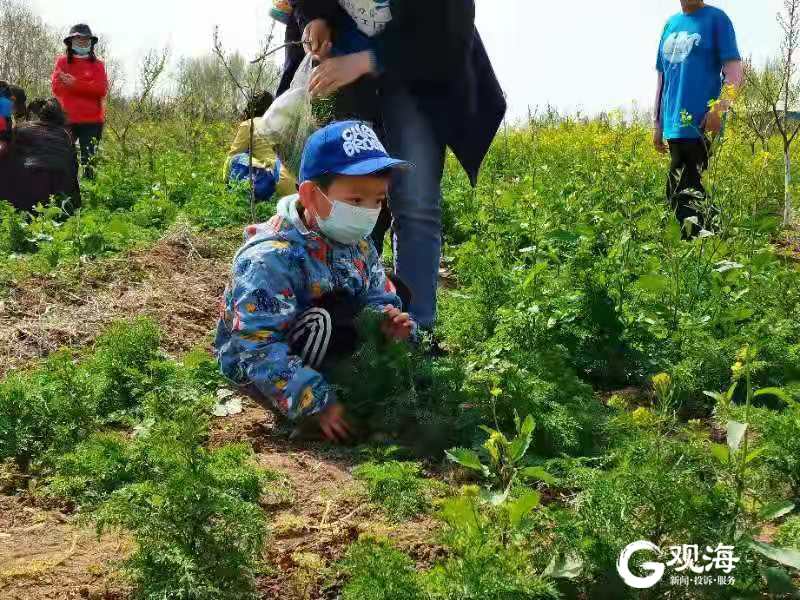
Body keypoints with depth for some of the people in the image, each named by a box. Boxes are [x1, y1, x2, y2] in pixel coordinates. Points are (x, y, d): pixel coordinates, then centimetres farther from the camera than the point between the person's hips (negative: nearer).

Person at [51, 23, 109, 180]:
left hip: (92, 120, 0)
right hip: (66, 119, 0)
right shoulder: (62, 62, 10)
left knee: (89, 161, 3)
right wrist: (87, 87, -11)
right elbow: (57, 88, -3)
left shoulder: (98, 64, 9)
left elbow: (102, 89, -6)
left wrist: (74, 83, -11)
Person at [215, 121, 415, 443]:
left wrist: (387, 319, -21)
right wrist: (317, 403, -36)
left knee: (394, 293, -1)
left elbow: (379, 298, 4)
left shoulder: (358, 244, -4)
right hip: (254, 368, -7)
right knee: (325, 317, -34)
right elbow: (259, 349, -33)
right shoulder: (271, 258, -30)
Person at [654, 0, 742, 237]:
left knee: (681, 192, -12)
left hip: (701, 123, -6)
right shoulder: (670, 24, 17)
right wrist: (658, 123, 19)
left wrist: (719, 108, -22)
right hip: (674, 124, 6)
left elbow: (734, 72, -7)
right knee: (680, 191, 8)